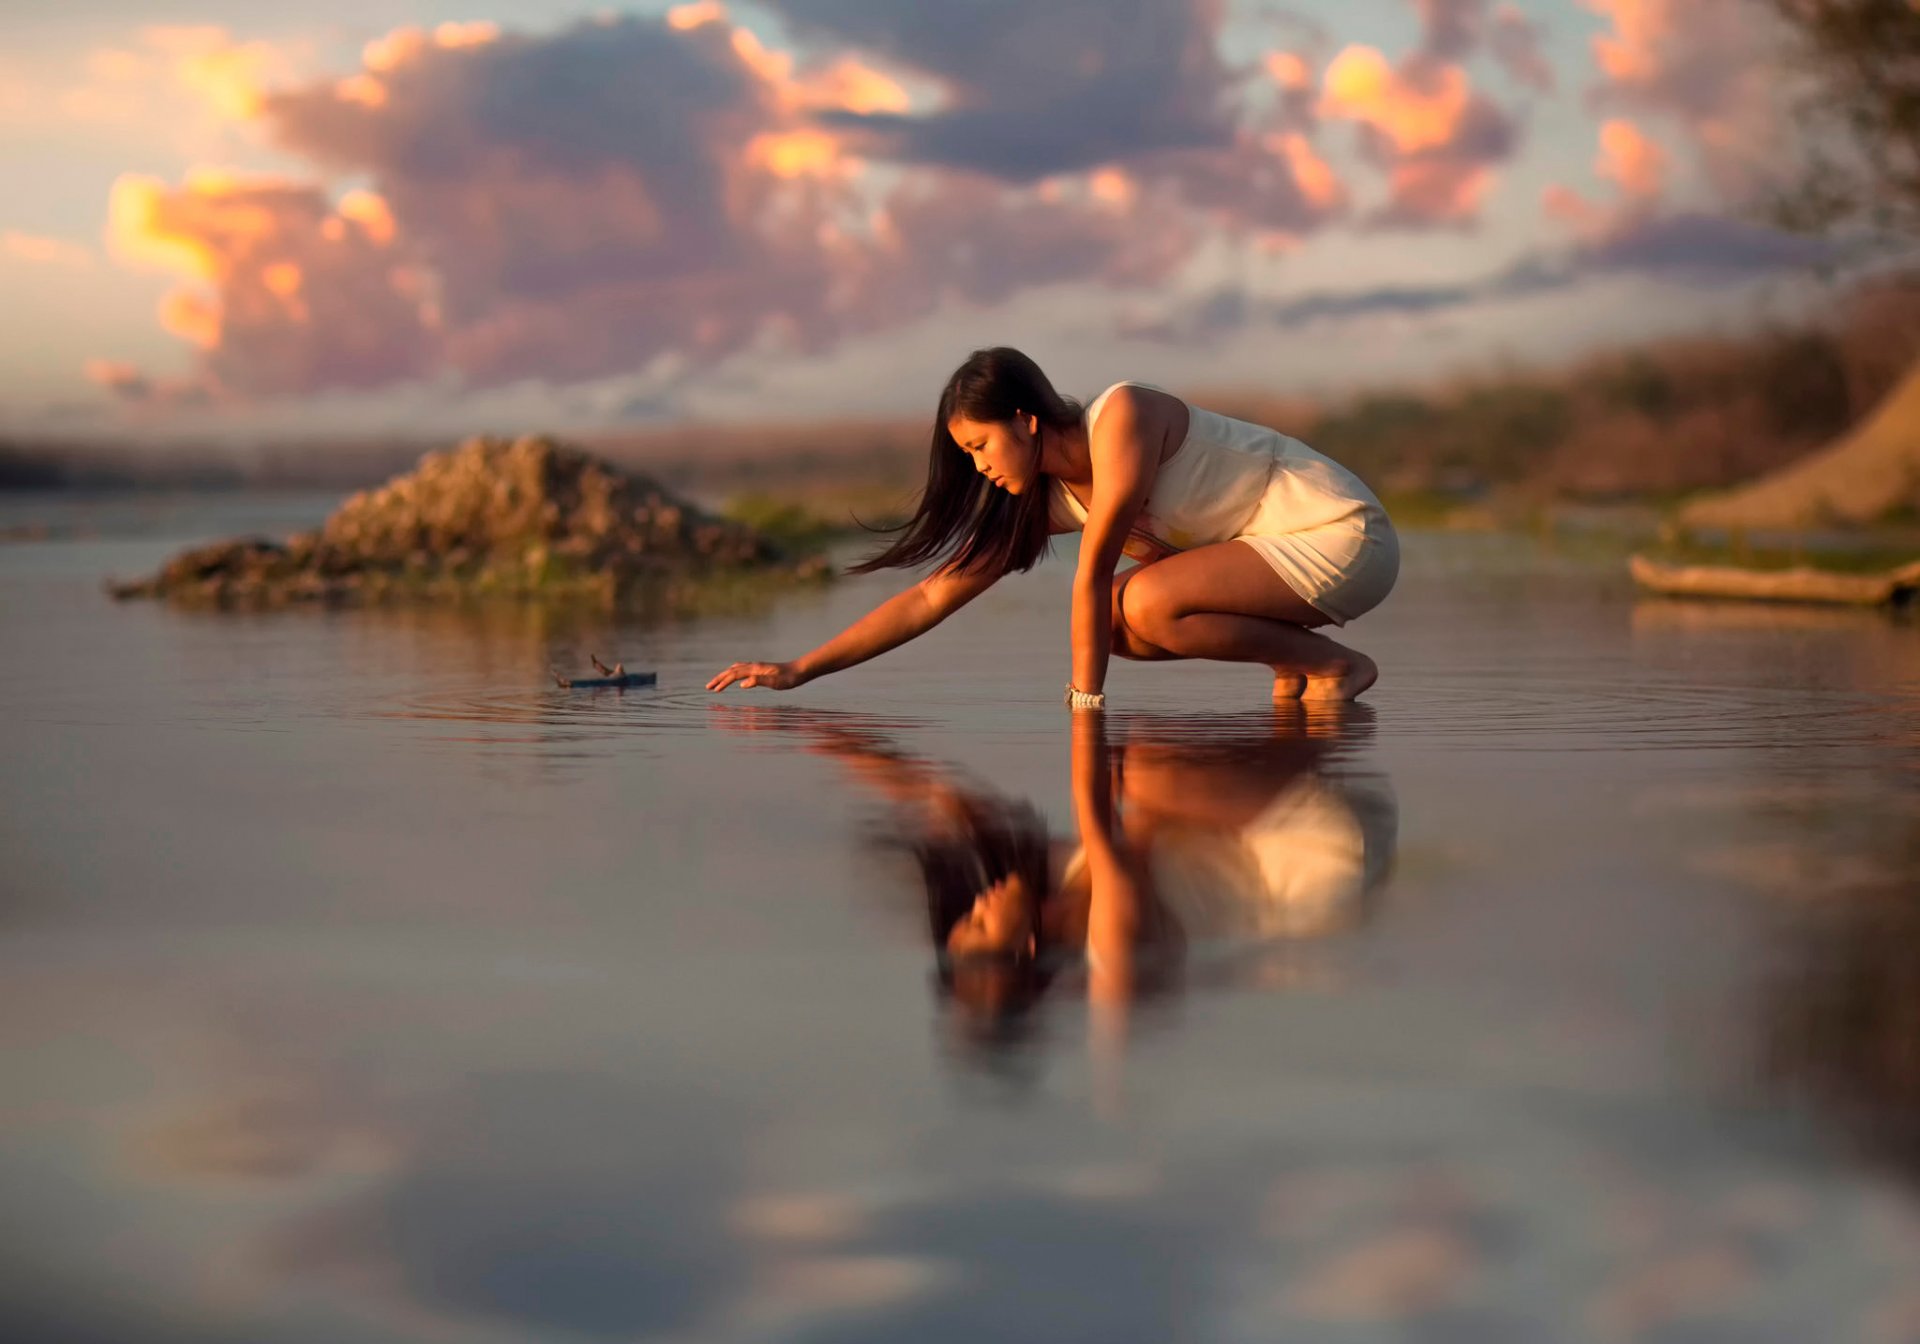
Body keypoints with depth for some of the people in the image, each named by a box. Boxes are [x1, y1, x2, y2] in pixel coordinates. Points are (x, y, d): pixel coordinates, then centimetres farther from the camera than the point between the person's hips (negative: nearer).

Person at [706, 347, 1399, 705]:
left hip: (1342, 534, -8)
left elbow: (1093, 572, -21)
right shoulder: (1044, 499, 4)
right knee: (1115, 622, -2)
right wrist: (799, 669, 0)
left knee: (1146, 603, -24)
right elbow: (933, 595, 4)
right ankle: (1290, 668, 4)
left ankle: (1335, 663, -10)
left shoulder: (1122, 414, -21)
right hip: (1281, 543, 8)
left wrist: (1086, 699, -18)